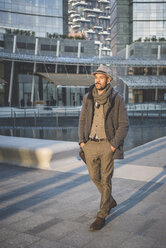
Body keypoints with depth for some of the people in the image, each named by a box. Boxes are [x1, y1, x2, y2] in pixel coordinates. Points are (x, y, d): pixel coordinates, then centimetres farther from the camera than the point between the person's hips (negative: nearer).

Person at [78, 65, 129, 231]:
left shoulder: (117, 99, -6)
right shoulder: (88, 97, 5)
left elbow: (124, 125, -6)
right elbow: (82, 120, 12)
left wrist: (114, 146, -12)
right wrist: (81, 141, 3)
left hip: (107, 144, -4)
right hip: (90, 144, 5)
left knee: (105, 180, 0)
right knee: (94, 176, 14)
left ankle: (101, 216, 12)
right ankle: (110, 201, 40)